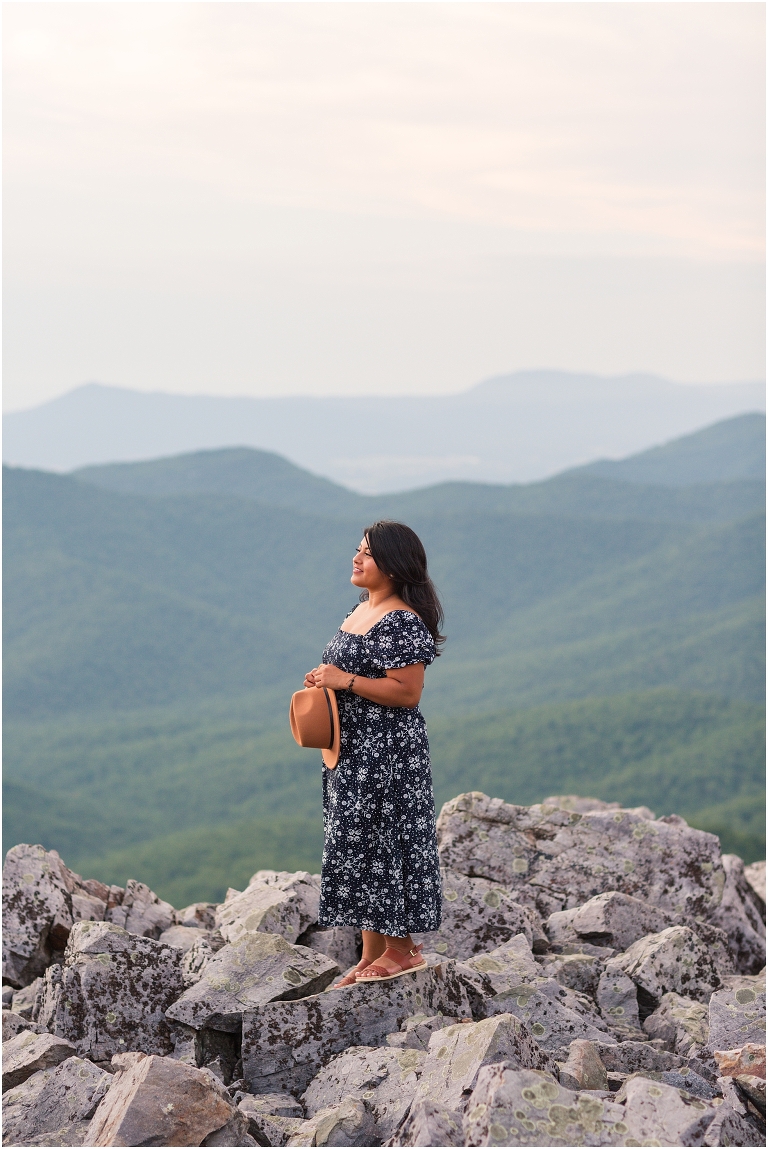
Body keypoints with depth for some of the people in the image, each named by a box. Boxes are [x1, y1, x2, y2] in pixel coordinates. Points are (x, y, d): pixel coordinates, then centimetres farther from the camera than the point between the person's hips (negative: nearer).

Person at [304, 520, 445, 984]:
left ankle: (402, 950, 9)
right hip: (354, 749, 10)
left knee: (381, 842, -3)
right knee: (362, 845, 12)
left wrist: (345, 681, -21)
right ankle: (371, 958, 19)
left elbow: (407, 691, -22)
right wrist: (325, 680, 7)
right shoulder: (361, 611, 13)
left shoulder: (401, 622, -17)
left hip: (387, 752, -10)